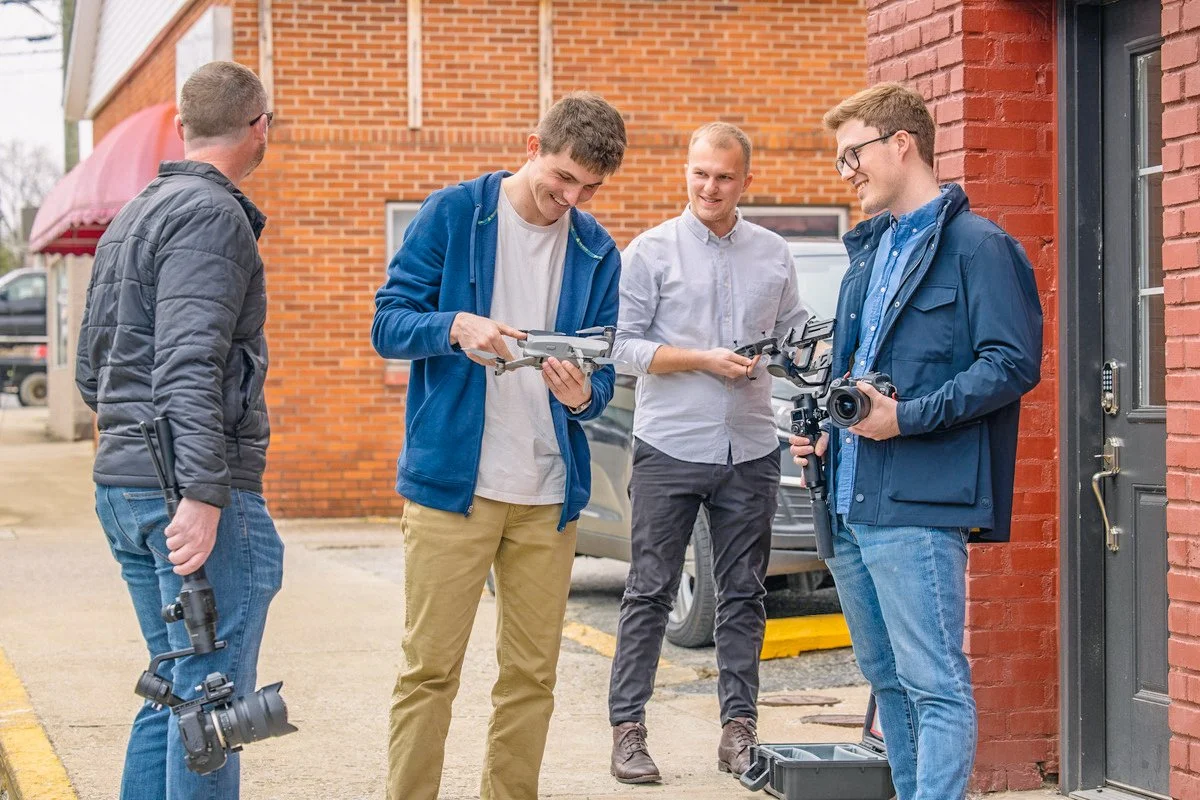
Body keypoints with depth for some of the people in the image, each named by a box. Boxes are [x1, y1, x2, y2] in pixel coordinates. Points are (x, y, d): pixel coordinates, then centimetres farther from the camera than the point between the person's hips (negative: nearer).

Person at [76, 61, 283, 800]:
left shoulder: (129, 221, 19)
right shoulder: (211, 216, -10)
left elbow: (91, 371, 24)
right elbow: (189, 363, -22)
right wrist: (202, 491, -28)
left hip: (123, 484, 9)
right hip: (191, 489, -9)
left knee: (174, 695, 14)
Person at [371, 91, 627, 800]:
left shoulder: (597, 251, 8)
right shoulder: (455, 213, -1)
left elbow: (605, 374, 8)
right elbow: (388, 324, -4)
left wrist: (582, 394, -16)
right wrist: (456, 328, -23)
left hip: (549, 495, 4)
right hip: (451, 481, -3)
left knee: (532, 675, 8)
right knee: (430, 670, -3)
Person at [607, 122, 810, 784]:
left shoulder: (773, 255, 11)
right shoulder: (651, 251, 0)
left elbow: (794, 333, 18)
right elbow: (627, 345, -4)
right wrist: (705, 361, -14)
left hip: (750, 451, 3)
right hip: (669, 449, -3)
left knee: (743, 594, 7)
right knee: (650, 592, -1)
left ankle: (739, 728, 14)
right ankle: (627, 728, 5)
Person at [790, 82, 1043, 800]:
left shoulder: (978, 246, -7)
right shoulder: (870, 250, 20)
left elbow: (1014, 363, -15)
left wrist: (909, 417, -20)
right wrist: (825, 432, 10)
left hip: (919, 506, -9)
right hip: (849, 505, 9)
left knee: (935, 685, -10)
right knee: (886, 679, 15)